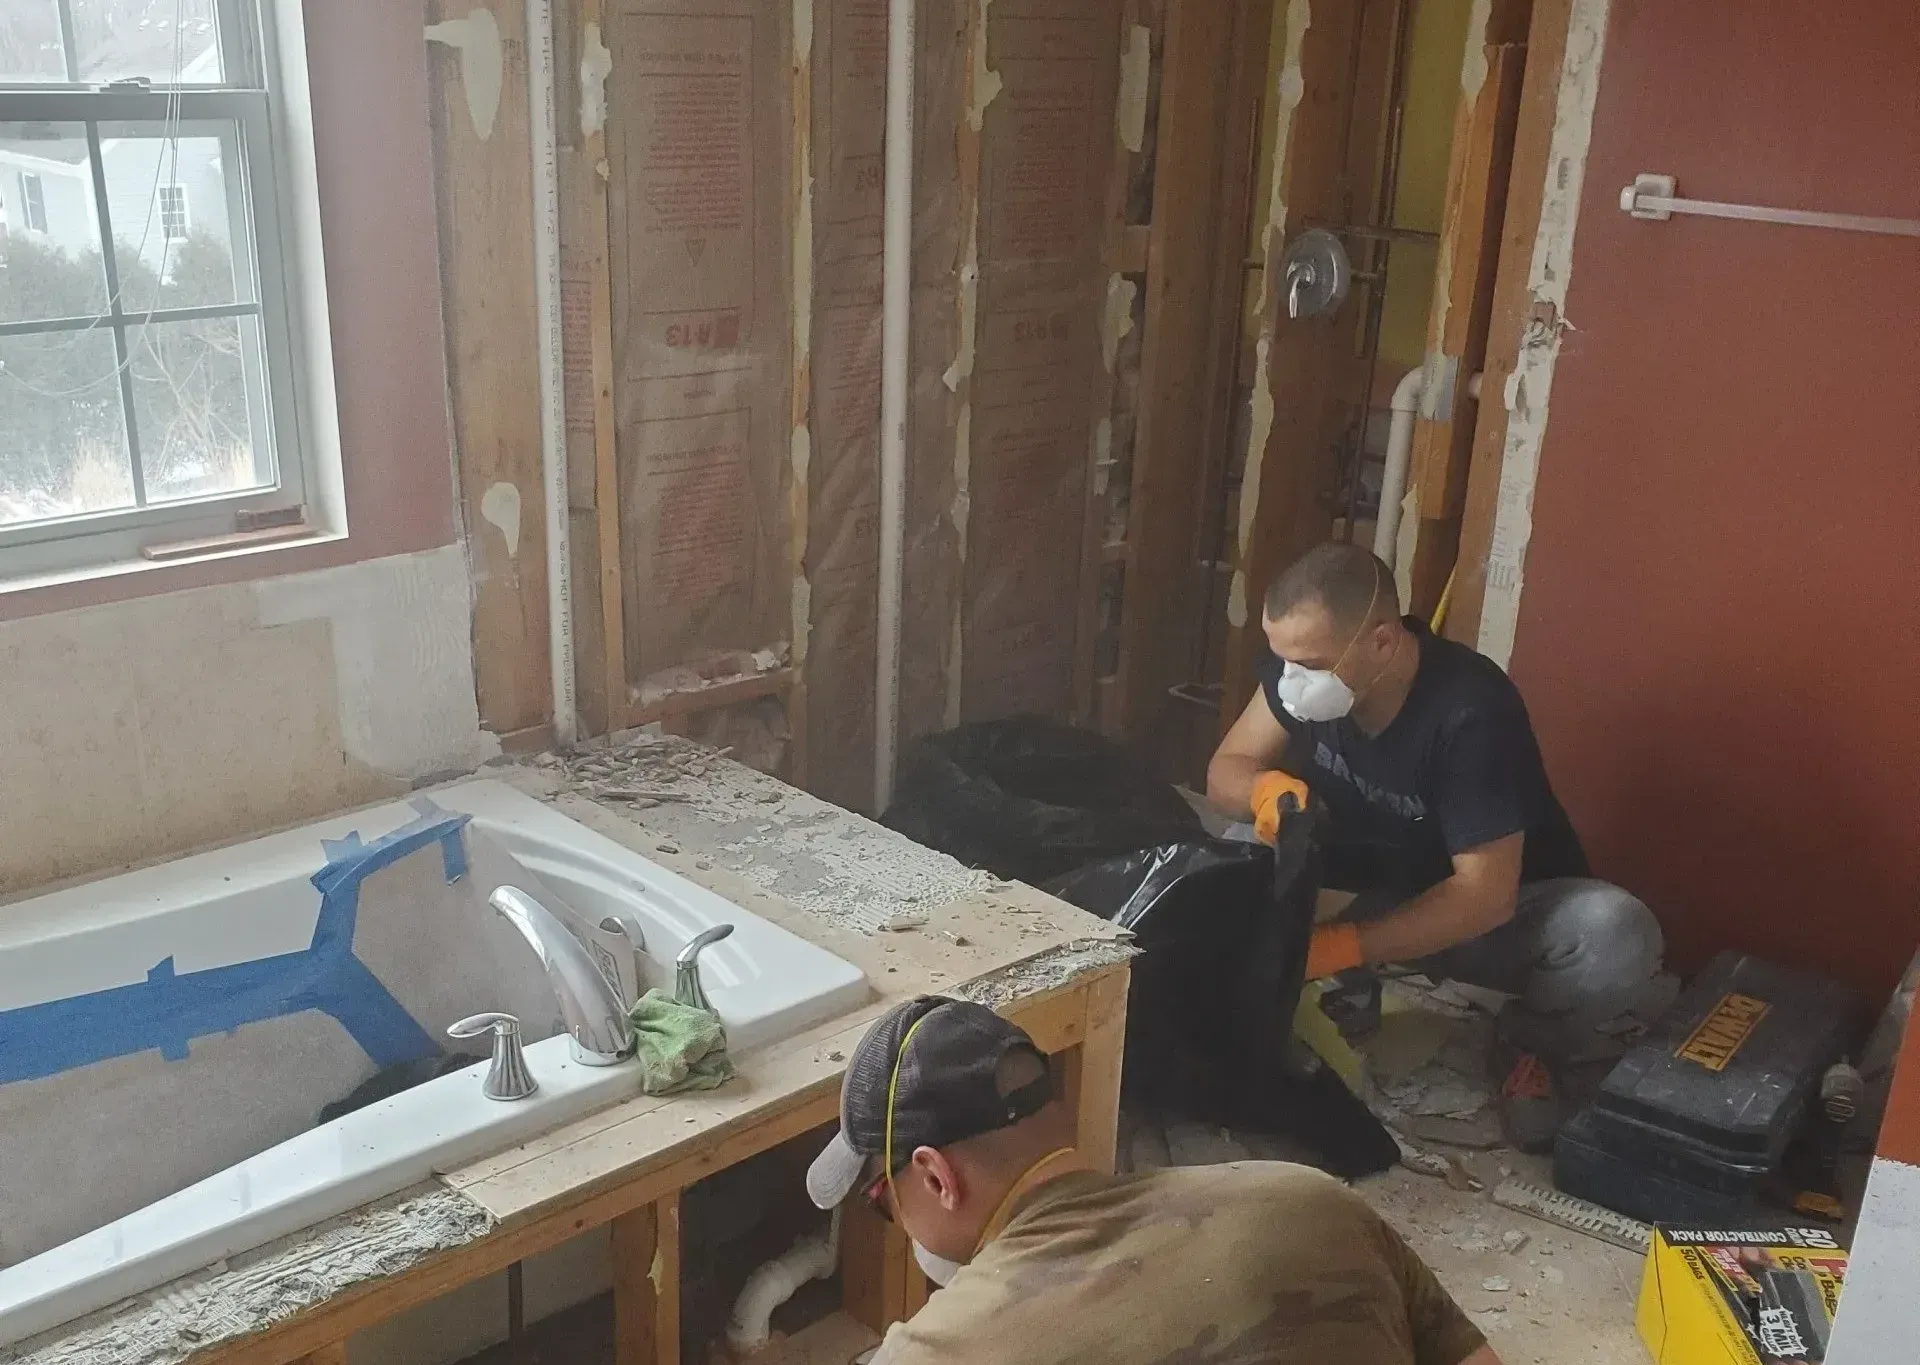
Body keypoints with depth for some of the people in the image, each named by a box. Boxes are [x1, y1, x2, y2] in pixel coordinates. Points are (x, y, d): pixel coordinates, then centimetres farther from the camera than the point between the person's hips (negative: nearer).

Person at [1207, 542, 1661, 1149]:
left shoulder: (1471, 711, -33)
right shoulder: (1305, 660, -18)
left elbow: (1486, 894, -32)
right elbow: (1226, 769, -8)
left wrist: (1341, 946, -39)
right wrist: (1266, 787, -33)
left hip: (1501, 910, -4)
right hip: (1380, 889, 4)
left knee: (1619, 937, -35)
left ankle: (1529, 1039, -3)